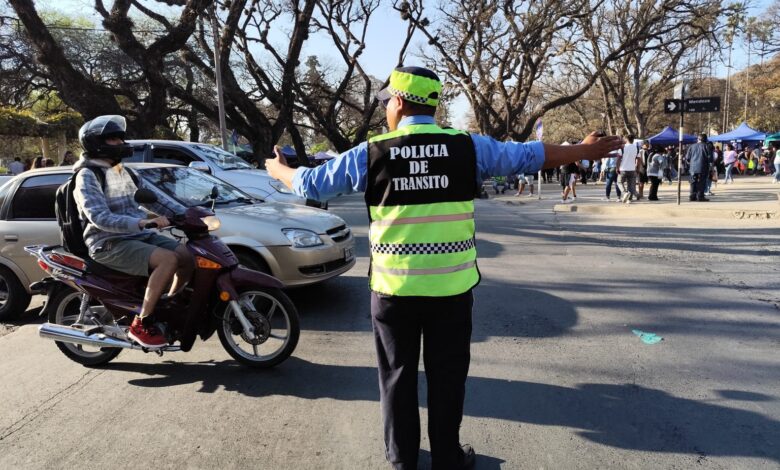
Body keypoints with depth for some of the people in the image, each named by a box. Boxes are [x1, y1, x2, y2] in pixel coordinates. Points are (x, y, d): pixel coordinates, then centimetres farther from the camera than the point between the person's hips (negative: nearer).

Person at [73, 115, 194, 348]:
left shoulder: (120, 171, 17)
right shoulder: (88, 175, -10)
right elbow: (100, 217, -23)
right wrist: (143, 223, -34)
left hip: (137, 235, 8)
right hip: (109, 243, -8)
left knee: (187, 257, -6)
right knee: (168, 260, -29)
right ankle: (141, 324, -20)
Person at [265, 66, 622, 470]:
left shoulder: (370, 154, -4)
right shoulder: (467, 147, -3)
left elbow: (310, 183, 7)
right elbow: (529, 156, 7)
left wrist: (277, 169, 28)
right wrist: (584, 151, 23)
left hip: (393, 287, 0)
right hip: (451, 286, 0)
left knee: (397, 374, 16)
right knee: (447, 375, 14)